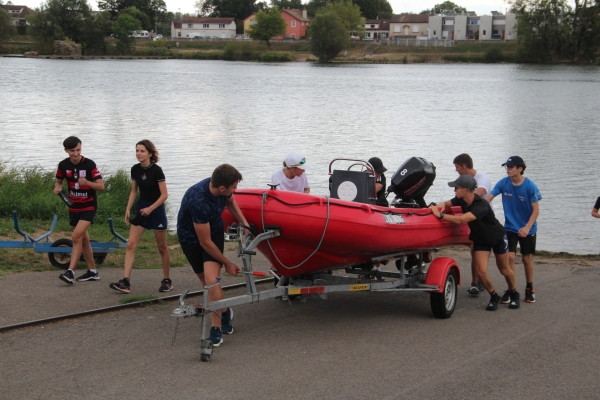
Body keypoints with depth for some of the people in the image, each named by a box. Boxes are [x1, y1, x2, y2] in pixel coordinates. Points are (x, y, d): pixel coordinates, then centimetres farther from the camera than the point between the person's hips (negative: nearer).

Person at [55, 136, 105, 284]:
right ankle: (92, 272, 24)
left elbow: (101, 186, -17)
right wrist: (58, 188, -10)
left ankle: (70, 271, -21)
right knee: (83, 240, 13)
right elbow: (58, 181, 13)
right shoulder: (63, 165, -3)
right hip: (73, 206, 6)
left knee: (77, 236, -20)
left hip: (88, 206, -6)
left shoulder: (89, 164, -16)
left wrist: (87, 182, -34)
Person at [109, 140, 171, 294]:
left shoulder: (156, 170, -16)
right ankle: (126, 282, -11)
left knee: (162, 248, 6)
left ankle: (167, 281, 21)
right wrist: (128, 209, 3)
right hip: (141, 208, 5)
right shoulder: (135, 169, 0)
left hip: (156, 209, -5)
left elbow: (164, 195, -15)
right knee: (130, 245, -7)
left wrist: (150, 208, -23)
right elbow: (134, 191, 11)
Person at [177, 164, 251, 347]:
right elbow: (205, 243, -27)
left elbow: (230, 202, 9)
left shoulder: (223, 189, -21)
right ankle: (224, 312, 34)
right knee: (207, 283, 7)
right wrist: (227, 263, -15)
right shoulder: (199, 201, -38)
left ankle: (216, 328, -6)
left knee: (211, 280, -14)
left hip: (214, 231, 3)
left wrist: (245, 224, -1)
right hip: (191, 237, -3)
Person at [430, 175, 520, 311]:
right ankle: (494, 297, 16)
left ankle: (514, 294, 39)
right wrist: (441, 205, -26)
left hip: (498, 237, -5)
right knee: (481, 272, -8)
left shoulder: (481, 206, -39)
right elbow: (447, 204, -2)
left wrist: (440, 215, -48)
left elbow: (461, 220, -49)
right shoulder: (461, 200, -18)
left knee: (504, 270, 13)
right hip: (480, 239, 5)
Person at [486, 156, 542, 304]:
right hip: (510, 227, 2)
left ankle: (530, 288, 27)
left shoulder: (529, 186, -16)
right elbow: (488, 198, -11)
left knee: (526, 258, 9)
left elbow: (535, 210, -13)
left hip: (527, 229, -1)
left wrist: (527, 227, -23)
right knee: (509, 257, -9)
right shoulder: (503, 183, -9)